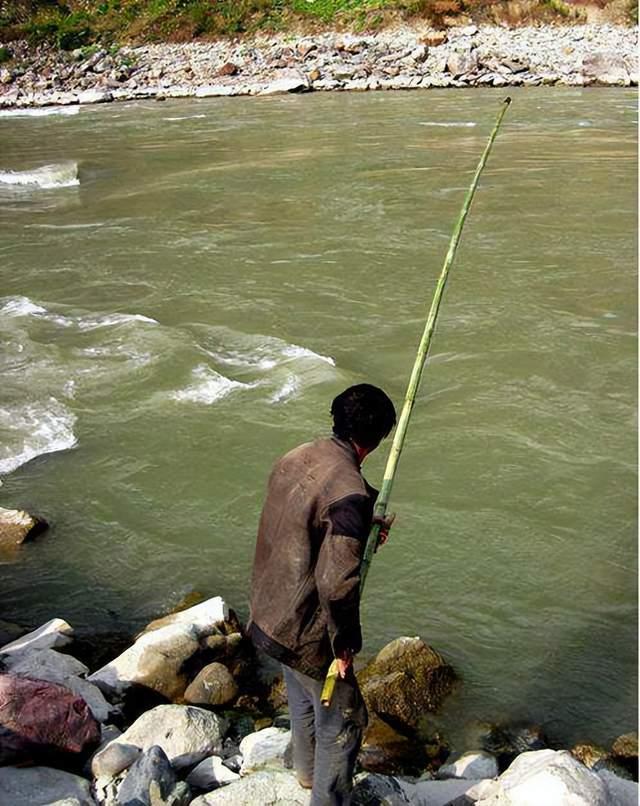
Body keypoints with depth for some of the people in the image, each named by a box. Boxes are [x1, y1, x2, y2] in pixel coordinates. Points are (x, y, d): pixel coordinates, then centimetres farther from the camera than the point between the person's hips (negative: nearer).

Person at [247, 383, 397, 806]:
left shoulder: (293, 459, -3)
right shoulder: (348, 491, -29)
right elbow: (337, 584, -30)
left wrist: (364, 532, 9)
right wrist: (345, 643, -16)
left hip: (268, 615, 9)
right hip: (307, 633, -9)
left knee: (303, 699, 31)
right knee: (342, 722, 13)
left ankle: (308, 772, 54)